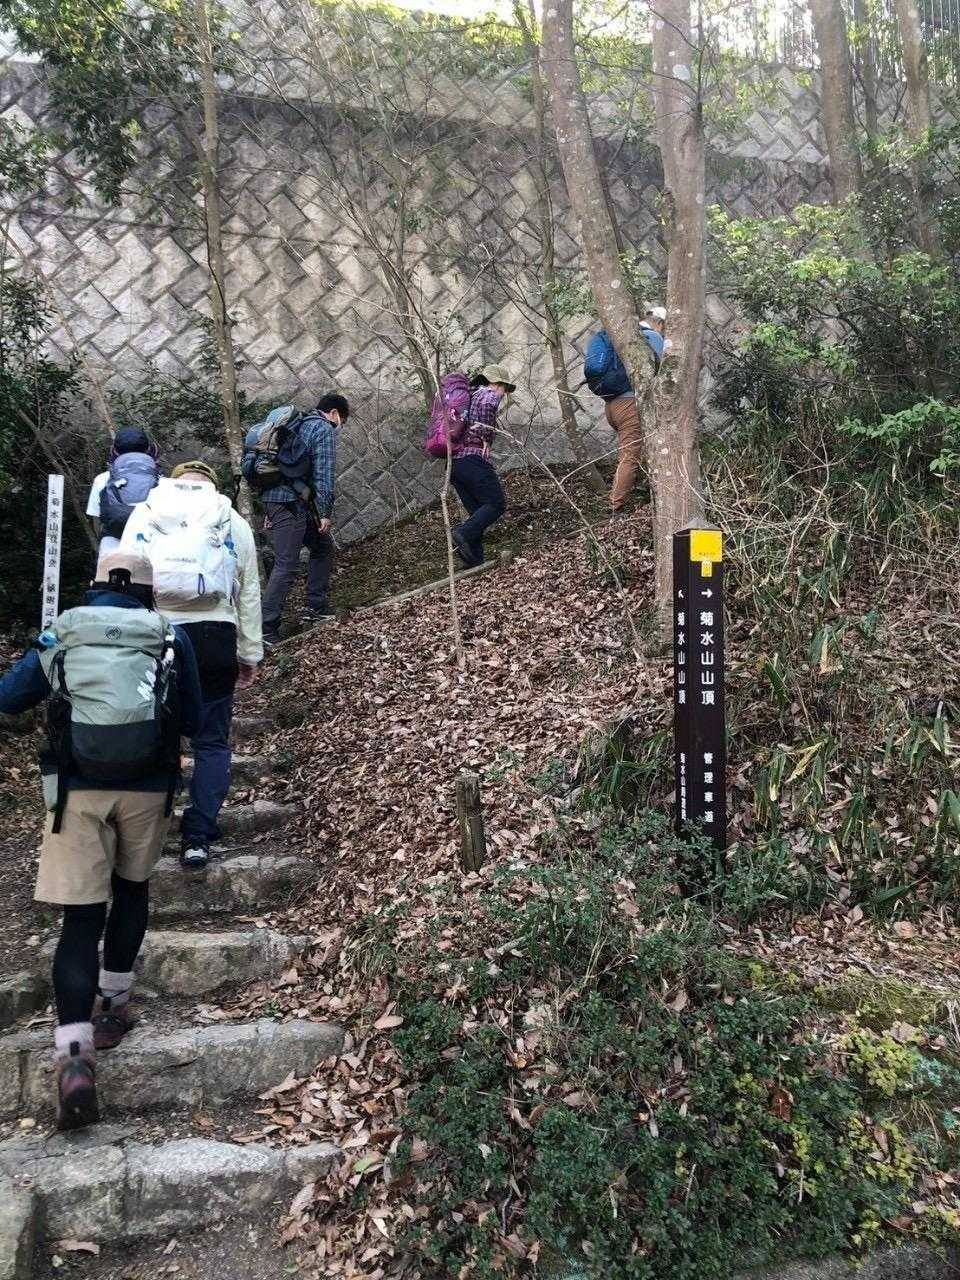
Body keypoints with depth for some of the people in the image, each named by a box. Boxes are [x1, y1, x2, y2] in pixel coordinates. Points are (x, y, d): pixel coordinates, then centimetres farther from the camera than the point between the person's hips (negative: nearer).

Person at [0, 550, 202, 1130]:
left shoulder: (60, 635, 7)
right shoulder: (171, 638, 4)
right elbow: (192, 721, 9)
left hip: (77, 789, 0)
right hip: (147, 788, 0)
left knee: (81, 918, 1)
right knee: (132, 888, 24)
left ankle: (74, 1055, -11)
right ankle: (113, 1005, 33)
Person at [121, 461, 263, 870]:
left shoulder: (145, 513, 11)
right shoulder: (234, 522, 12)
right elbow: (249, 594, 13)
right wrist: (250, 655, 19)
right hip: (215, 637, 0)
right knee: (211, 741, 8)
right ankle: (198, 837, 4)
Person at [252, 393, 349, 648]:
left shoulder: (297, 425, 24)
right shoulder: (324, 429, -2)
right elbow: (324, 474, -12)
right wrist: (326, 512, -10)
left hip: (274, 498, 10)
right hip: (292, 502, -9)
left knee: (323, 547, 21)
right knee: (286, 566, -10)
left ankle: (317, 608, 24)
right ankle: (266, 629, -11)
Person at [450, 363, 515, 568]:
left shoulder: (468, 396, 28)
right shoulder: (490, 394, 2)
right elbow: (488, 405, -22)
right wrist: (487, 438, -13)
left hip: (453, 462, 8)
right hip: (473, 458, -8)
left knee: (477, 512, 8)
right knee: (496, 504, -6)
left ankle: (474, 560, 0)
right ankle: (464, 534, -24)